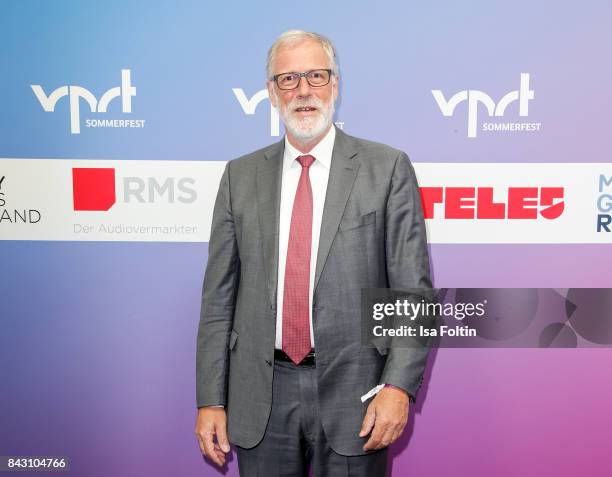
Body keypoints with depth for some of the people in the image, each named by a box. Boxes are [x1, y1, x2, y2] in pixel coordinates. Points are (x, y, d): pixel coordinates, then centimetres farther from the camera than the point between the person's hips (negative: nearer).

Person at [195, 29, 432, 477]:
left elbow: (414, 290, -5)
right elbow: (219, 296, 5)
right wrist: (210, 400, 2)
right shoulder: (241, 175, 5)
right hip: (260, 396, 3)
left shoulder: (387, 168, -3)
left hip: (352, 390, -2)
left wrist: (399, 385, -14)